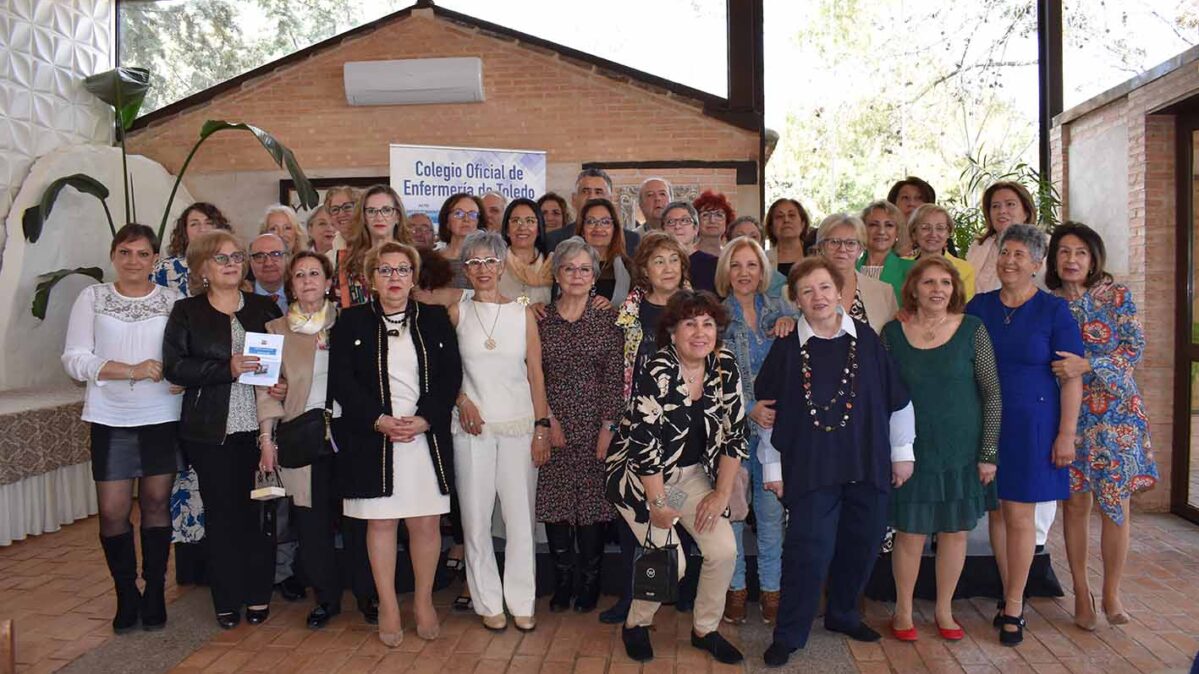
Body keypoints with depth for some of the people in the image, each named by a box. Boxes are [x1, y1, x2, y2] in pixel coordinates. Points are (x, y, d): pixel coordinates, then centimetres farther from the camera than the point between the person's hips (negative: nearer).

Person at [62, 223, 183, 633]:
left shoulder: (173, 300, 3)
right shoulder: (92, 297, 4)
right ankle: (126, 594, 20)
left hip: (162, 418, 0)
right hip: (110, 419, 1)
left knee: (156, 505, 6)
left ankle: (155, 592, 20)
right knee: (112, 512, 1)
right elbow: (74, 359, -3)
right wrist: (132, 371, -13)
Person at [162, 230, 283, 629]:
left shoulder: (265, 308, 10)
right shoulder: (187, 312, 5)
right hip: (211, 431, -1)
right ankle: (227, 600, 18)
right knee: (222, 512, 5)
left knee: (258, 511, 3)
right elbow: (174, 367, -6)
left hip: (258, 426, 1)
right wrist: (227, 369, -17)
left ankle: (259, 594, 18)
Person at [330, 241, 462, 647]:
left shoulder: (435, 320, 9)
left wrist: (424, 419, -11)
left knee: (425, 522, 3)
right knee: (380, 522, 4)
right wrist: (379, 420, -13)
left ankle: (424, 602, 21)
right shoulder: (351, 322, 6)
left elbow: (450, 376, 2)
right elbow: (342, 380, -2)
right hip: (371, 438, -1)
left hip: (427, 438, 1)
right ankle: (388, 607, 17)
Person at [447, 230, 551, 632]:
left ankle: (521, 602, 15)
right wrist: (461, 398, -6)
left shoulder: (523, 314, 5)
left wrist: (542, 426, -1)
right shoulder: (456, 313, 4)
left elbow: (536, 375, 4)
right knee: (476, 518, 2)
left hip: (519, 427, 0)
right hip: (472, 428, 0)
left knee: (521, 516, 2)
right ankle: (488, 602, 16)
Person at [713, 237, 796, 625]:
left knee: (772, 509, 5)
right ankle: (735, 587, 19)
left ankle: (771, 588, 19)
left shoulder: (779, 310, 11)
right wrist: (749, 409, -16)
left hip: (776, 423, 2)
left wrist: (793, 321, -13)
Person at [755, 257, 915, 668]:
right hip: (809, 465, -2)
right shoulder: (787, 347, -3)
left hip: (867, 463, 3)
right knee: (808, 551, -5)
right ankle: (788, 636, 10)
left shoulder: (867, 340, 0)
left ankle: (843, 614, 37)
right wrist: (771, 465, 3)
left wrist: (902, 451, 8)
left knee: (863, 543, 14)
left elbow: (896, 398, 6)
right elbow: (770, 411, 2)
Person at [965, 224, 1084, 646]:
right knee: (997, 511, 10)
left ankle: (1013, 607, 13)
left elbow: (1071, 377, -6)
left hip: (1031, 424, -3)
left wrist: (1066, 434, -11)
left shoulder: (1054, 311, -5)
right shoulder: (978, 307, 4)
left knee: (1020, 515, 0)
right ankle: (1009, 595, 25)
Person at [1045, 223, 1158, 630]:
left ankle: (1111, 592, 17)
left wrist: (1088, 365, -18)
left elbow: (1135, 348, -7)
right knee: (1076, 503, 4)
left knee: (1116, 502, 1)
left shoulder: (1117, 296, 0)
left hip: (1115, 411, -1)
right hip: (1069, 413, 1)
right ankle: (1081, 593, 17)